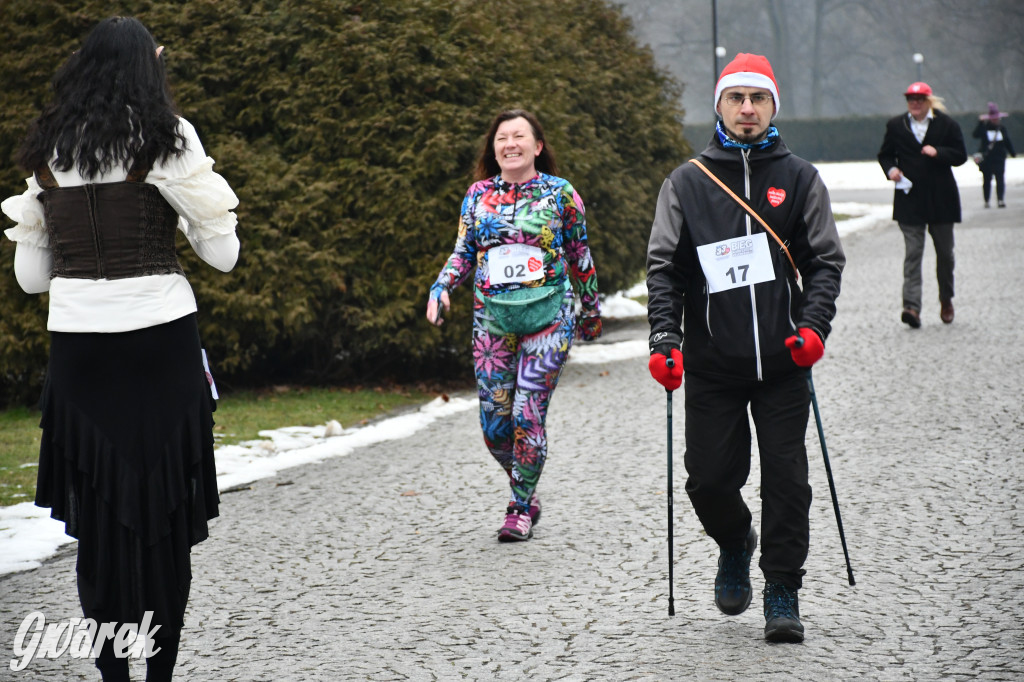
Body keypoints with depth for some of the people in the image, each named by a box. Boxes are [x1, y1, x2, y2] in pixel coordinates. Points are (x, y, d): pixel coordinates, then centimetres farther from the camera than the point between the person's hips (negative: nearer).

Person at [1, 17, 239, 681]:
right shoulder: (165, 135, -3)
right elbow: (223, 253, -1)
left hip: (78, 349, 3)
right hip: (161, 343, -3)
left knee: (98, 516, 9)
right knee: (164, 516, 5)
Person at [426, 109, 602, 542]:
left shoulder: (561, 193, 0)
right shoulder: (479, 195, 7)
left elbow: (580, 257, 8)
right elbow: (463, 252, 11)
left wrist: (591, 311, 15)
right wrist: (441, 287, -7)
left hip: (548, 316, -3)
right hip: (492, 320, 3)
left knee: (527, 416, -10)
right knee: (494, 424, 2)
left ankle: (520, 509, 6)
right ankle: (527, 493, 27)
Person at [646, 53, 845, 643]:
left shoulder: (799, 179, 7)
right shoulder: (686, 183, 7)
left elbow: (826, 260, 6)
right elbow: (665, 266, 4)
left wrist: (814, 325, -11)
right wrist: (665, 338, -9)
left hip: (783, 362, 0)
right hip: (712, 362, 0)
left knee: (786, 478, -3)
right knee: (709, 478, 1)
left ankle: (783, 592, 10)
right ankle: (735, 543, 33)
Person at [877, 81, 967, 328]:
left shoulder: (946, 124, 2)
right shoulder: (896, 125, 6)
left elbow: (960, 155, 1)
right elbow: (885, 154, 13)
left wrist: (938, 152, -17)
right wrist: (891, 169, -8)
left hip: (941, 198, 0)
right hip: (910, 199, 0)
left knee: (944, 252, 11)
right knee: (912, 252, -8)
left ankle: (946, 299, 32)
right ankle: (912, 306, -16)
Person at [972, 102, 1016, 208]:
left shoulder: (1002, 128, 8)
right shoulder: (984, 127, -1)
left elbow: (1007, 142, 17)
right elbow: (976, 135, -18)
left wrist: (1013, 153, 19)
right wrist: (981, 123, -24)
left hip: (999, 158, 1)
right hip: (986, 159, -1)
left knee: (1000, 179, -11)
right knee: (987, 180, 6)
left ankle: (1000, 199, -16)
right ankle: (986, 201, 15)